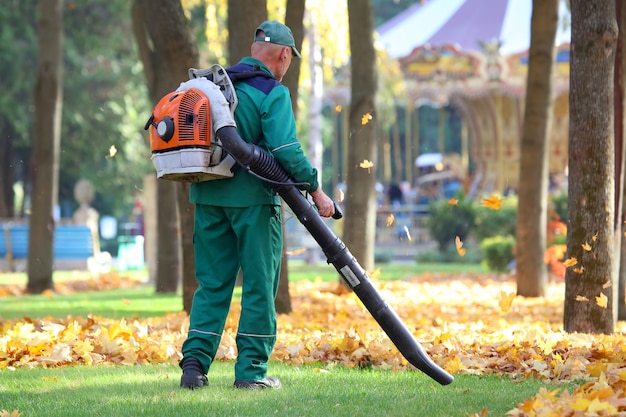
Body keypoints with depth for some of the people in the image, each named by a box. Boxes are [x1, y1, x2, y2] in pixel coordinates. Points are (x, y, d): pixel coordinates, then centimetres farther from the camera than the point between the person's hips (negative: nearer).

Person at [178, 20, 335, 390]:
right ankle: (252, 370, 3)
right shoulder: (273, 93, -9)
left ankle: (195, 361, 0)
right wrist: (316, 190, -11)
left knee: (212, 284, 11)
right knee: (259, 286, 3)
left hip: (208, 196, 6)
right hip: (252, 197, -6)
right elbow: (287, 150, -18)